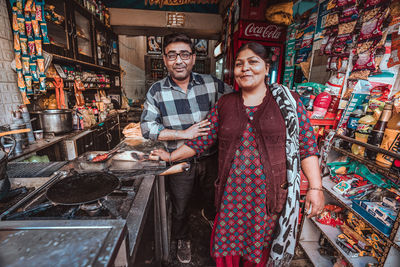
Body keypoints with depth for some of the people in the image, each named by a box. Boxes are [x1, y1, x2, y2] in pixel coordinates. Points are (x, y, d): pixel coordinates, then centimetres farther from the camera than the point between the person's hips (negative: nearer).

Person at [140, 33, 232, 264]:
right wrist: (185, 134, -21)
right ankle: (183, 240, 54)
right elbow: (147, 128, -11)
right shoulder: (157, 91, -8)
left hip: (211, 158, 2)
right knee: (180, 209, 21)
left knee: (214, 198, 28)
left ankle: (210, 215, 66)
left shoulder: (211, 83, -7)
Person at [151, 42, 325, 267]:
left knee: (261, 247, 18)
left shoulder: (288, 101, -2)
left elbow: (307, 146, -2)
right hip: (232, 193, 2)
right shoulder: (224, 104, 3)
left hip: (270, 194, -1)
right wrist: (171, 156, 2)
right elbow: (203, 139, 3)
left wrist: (316, 187, -7)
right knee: (228, 243, 17)